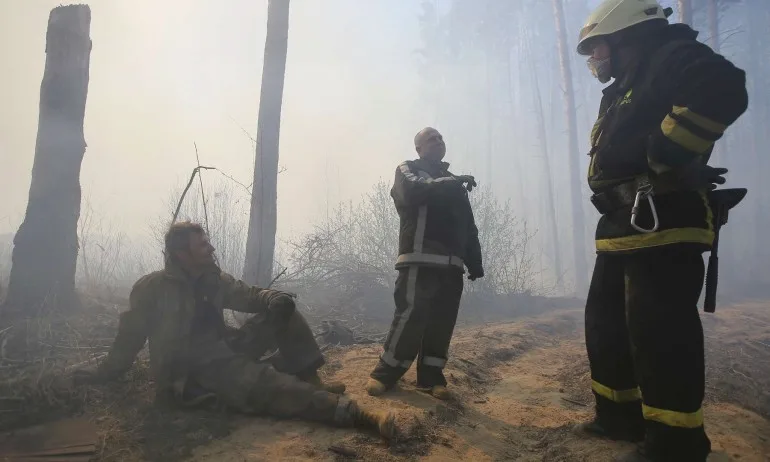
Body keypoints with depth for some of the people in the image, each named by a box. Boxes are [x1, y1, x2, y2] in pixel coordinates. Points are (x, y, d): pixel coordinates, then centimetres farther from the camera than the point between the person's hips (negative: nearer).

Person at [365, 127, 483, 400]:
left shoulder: (454, 183, 26)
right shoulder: (408, 170, 11)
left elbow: (469, 227, 21)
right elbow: (415, 191, -15)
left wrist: (475, 263, 12)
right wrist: (455, 183, -10)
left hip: (451, 263, 6)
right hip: (420, 258, -6)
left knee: (443, 321, 3)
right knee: (411, 314, -14)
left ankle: (431, 377, 12)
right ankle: (385, 374, -3)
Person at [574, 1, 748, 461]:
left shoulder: (671, 58, -3)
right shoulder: (621, 92, 27)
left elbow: (722, 90, -23)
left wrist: (662, 160, -21)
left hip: (661, 223, -10)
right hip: (624, 227, 11)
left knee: (659, 332, -9)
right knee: (606, 324, 14)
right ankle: (622, 415, 27)